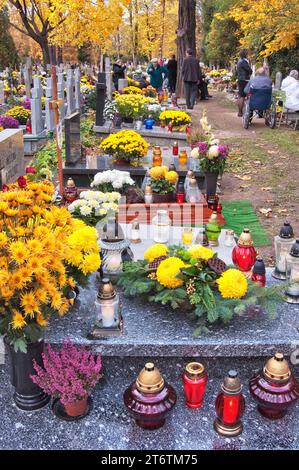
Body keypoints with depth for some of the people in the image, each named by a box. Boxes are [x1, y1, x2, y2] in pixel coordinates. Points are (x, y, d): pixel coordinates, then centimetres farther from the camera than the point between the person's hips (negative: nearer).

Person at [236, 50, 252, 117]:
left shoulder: (239, 61, 16)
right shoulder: (244, 62, -15)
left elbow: (237, 72, 23)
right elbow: (250, 71, -14)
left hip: (240, 80, 10)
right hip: (244, 80, -10)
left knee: (240, 96, 13)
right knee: (242, 97, -9)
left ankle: (240, 111, 18)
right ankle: (240, 112, -9)